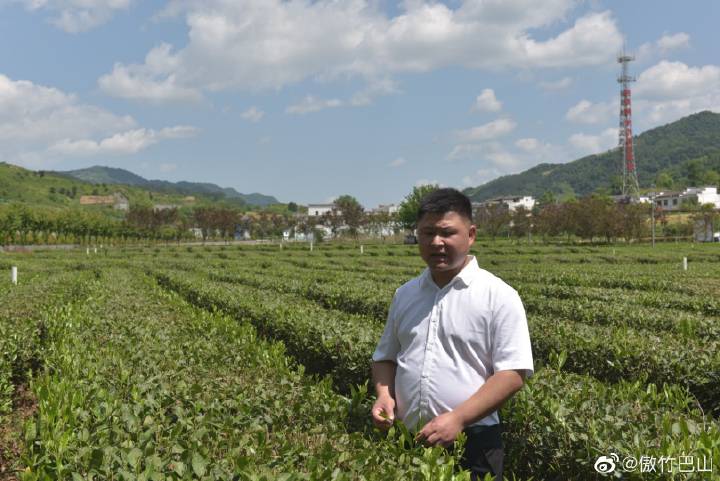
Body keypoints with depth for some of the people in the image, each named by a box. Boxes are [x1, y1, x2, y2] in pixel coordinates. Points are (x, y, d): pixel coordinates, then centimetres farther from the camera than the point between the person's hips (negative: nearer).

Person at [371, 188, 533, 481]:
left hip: (471, 443, -4)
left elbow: (513, 374, -11)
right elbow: (385, 357, 18)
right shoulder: (404, 295, 10)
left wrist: (458, 418, -20)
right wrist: (384, 395, -2)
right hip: (407, 442, 4)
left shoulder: (499, 296, -6)